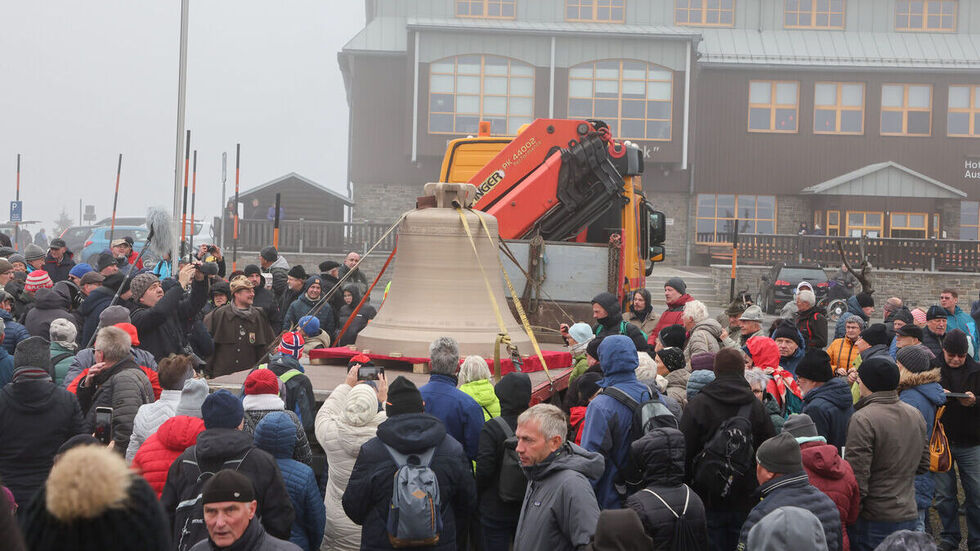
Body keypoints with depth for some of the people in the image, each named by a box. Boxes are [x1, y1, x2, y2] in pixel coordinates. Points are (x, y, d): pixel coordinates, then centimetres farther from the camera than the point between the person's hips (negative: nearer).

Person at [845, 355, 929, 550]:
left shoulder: (863, 419, -18)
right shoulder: (915, 415, 6)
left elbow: (857, 478, -19)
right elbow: (923, 464, 15)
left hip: (874, 520, -7)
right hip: (908, 516, 7)